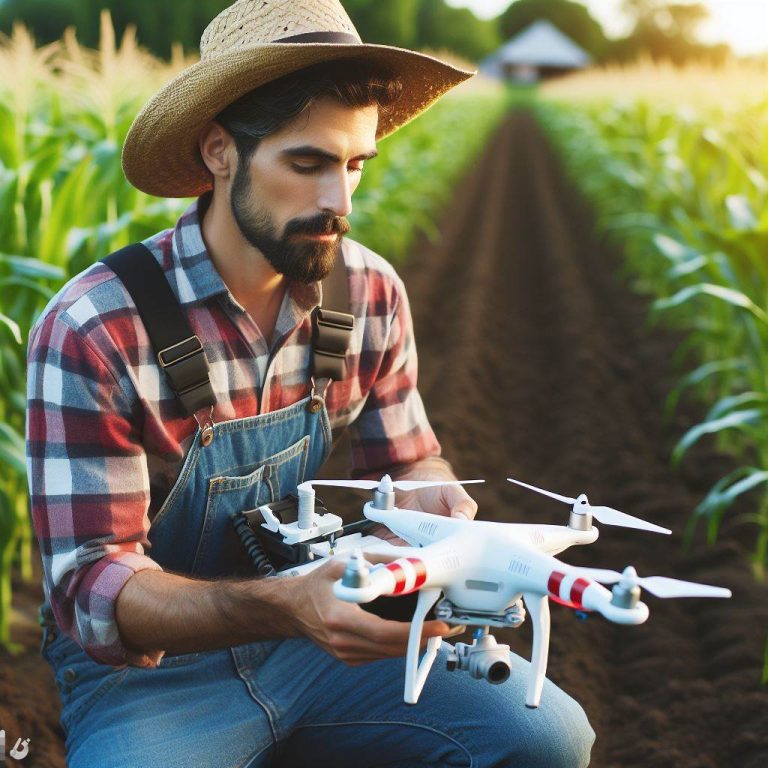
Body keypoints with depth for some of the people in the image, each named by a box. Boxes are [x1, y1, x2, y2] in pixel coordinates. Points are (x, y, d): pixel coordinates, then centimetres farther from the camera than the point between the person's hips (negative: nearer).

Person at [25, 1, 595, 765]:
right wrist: (285, 607, -39)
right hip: (148, 672, -5)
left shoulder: (371, 293, -7)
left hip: (323, 634, 5)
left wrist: (433, 498, -18)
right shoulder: (91, 331, -22)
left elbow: (406, 463, 8)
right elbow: (91, 586, -22)